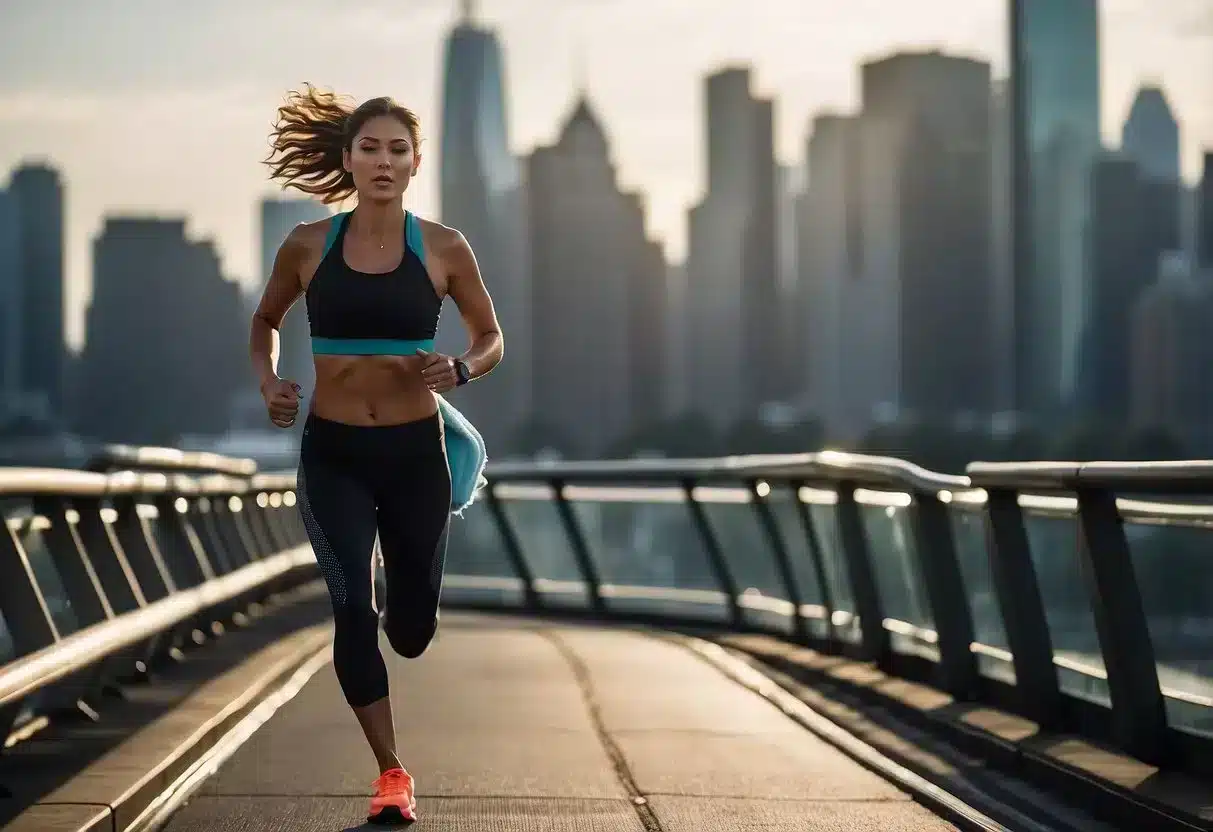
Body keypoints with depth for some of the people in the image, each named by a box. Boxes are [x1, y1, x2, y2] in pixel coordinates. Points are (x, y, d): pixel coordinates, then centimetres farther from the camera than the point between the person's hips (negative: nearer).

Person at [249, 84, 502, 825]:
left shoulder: (443, 249, -4)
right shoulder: (308, 247, -2)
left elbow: (492, 338, 6)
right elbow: (266, 321, 16)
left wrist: (460, 370, -15)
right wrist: (269, 382, -3)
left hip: (415, 450, 0)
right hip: (332, 452, 0)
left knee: (413, 630, 11)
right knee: (351, 605, -15)